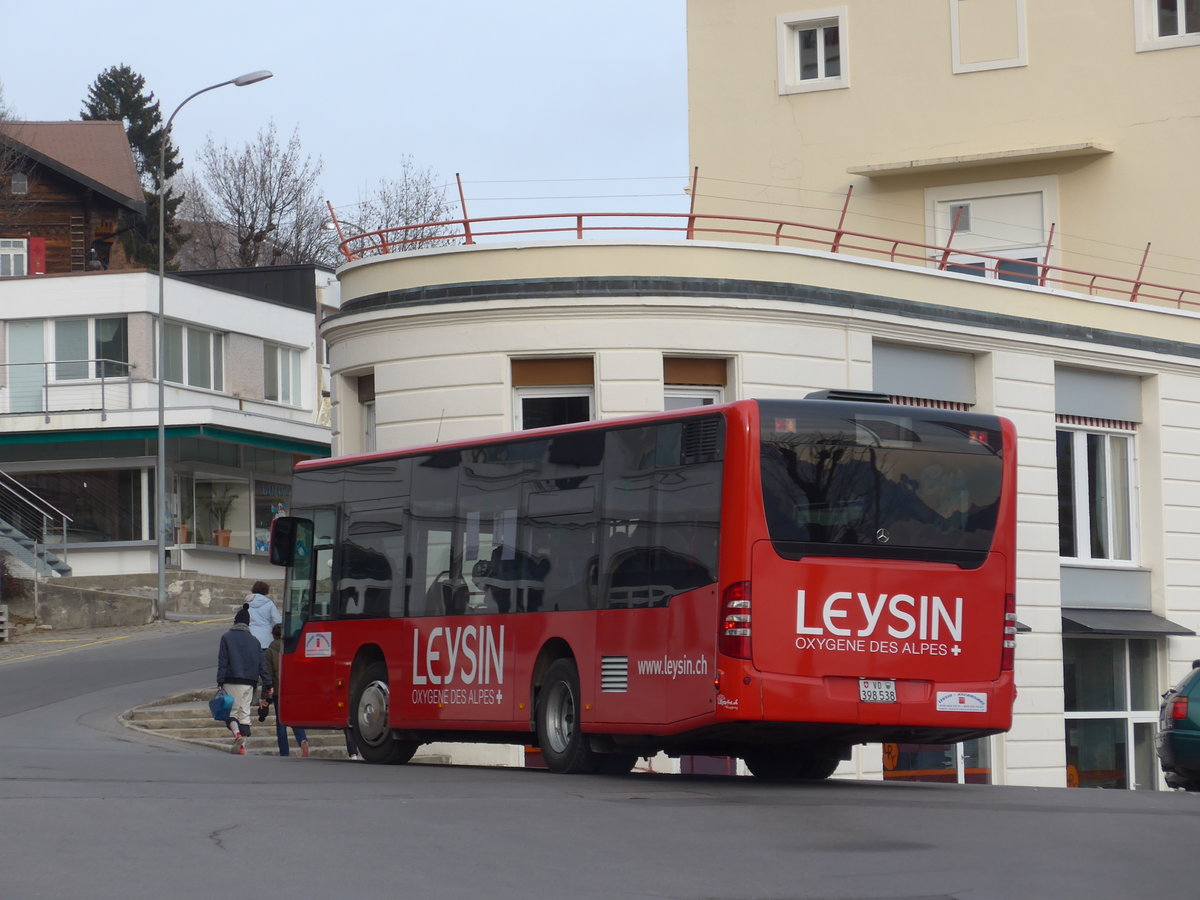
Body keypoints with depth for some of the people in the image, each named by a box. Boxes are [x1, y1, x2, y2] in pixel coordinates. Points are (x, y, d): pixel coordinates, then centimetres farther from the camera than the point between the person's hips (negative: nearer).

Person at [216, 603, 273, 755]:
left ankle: (237, 733, -25)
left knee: (230, 710, 2)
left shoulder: (227, 637, 0)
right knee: (245, 712, 8)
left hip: (232, 681, -3)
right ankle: (242, 745, 2)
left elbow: (222, 661, -5)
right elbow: (262, 664, 8)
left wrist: (220, 681, -5)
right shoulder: (254, 640, 11)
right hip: (249, 682, 3)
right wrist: (268, 684, 8)